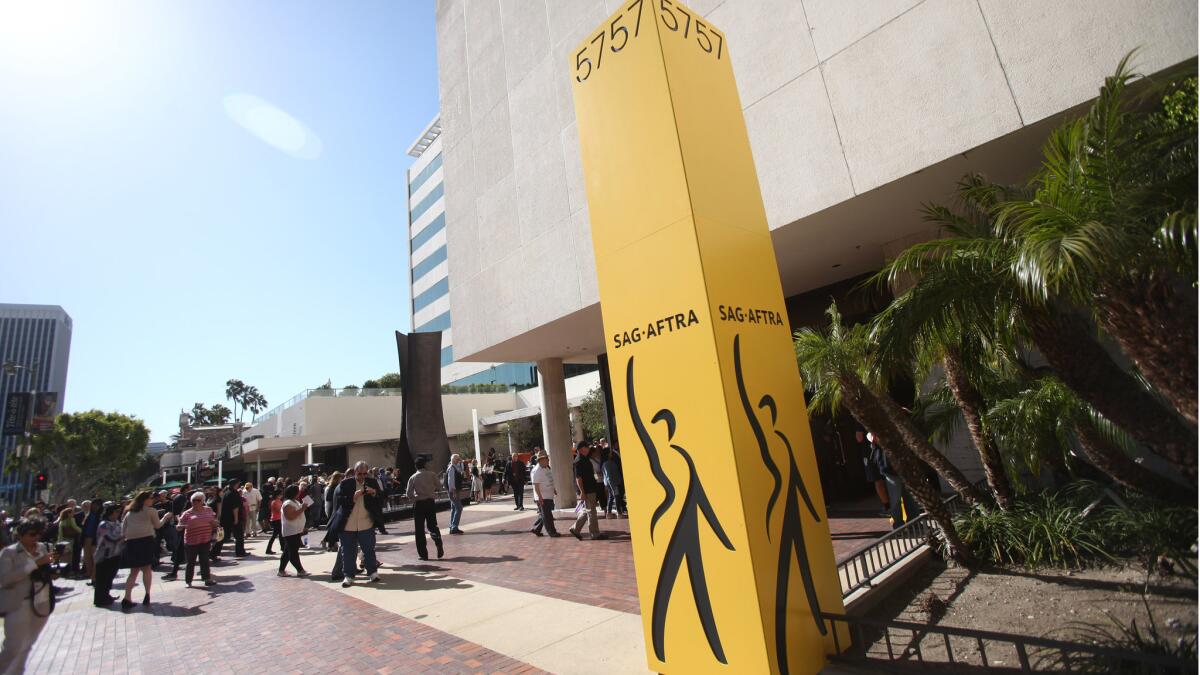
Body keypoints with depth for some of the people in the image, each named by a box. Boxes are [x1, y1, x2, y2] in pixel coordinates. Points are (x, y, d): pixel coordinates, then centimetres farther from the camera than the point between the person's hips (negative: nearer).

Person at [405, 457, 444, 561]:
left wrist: (415, 498, 13)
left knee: (419, 530, 8)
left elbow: (409, 494, -7)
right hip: (430, 502, 1)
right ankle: (438, 543, -11)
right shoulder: (431, 475, -2)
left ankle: (423, 554, 9)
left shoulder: (413, 477, -5)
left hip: (418, 504, -1)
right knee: (432, 526, 15)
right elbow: (437, 487, 6)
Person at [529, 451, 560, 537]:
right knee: (547, 516, -1)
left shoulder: (546, 468, 12)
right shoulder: (536, 471, -17)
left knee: (543, 515, 16)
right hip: (542, 498, -9)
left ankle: (536, 529, 27)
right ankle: (552, 532, 6)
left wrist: (554, 490, 25)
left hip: (549, 496, 9)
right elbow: (536, 485, -21)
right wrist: (540, 497, -25)